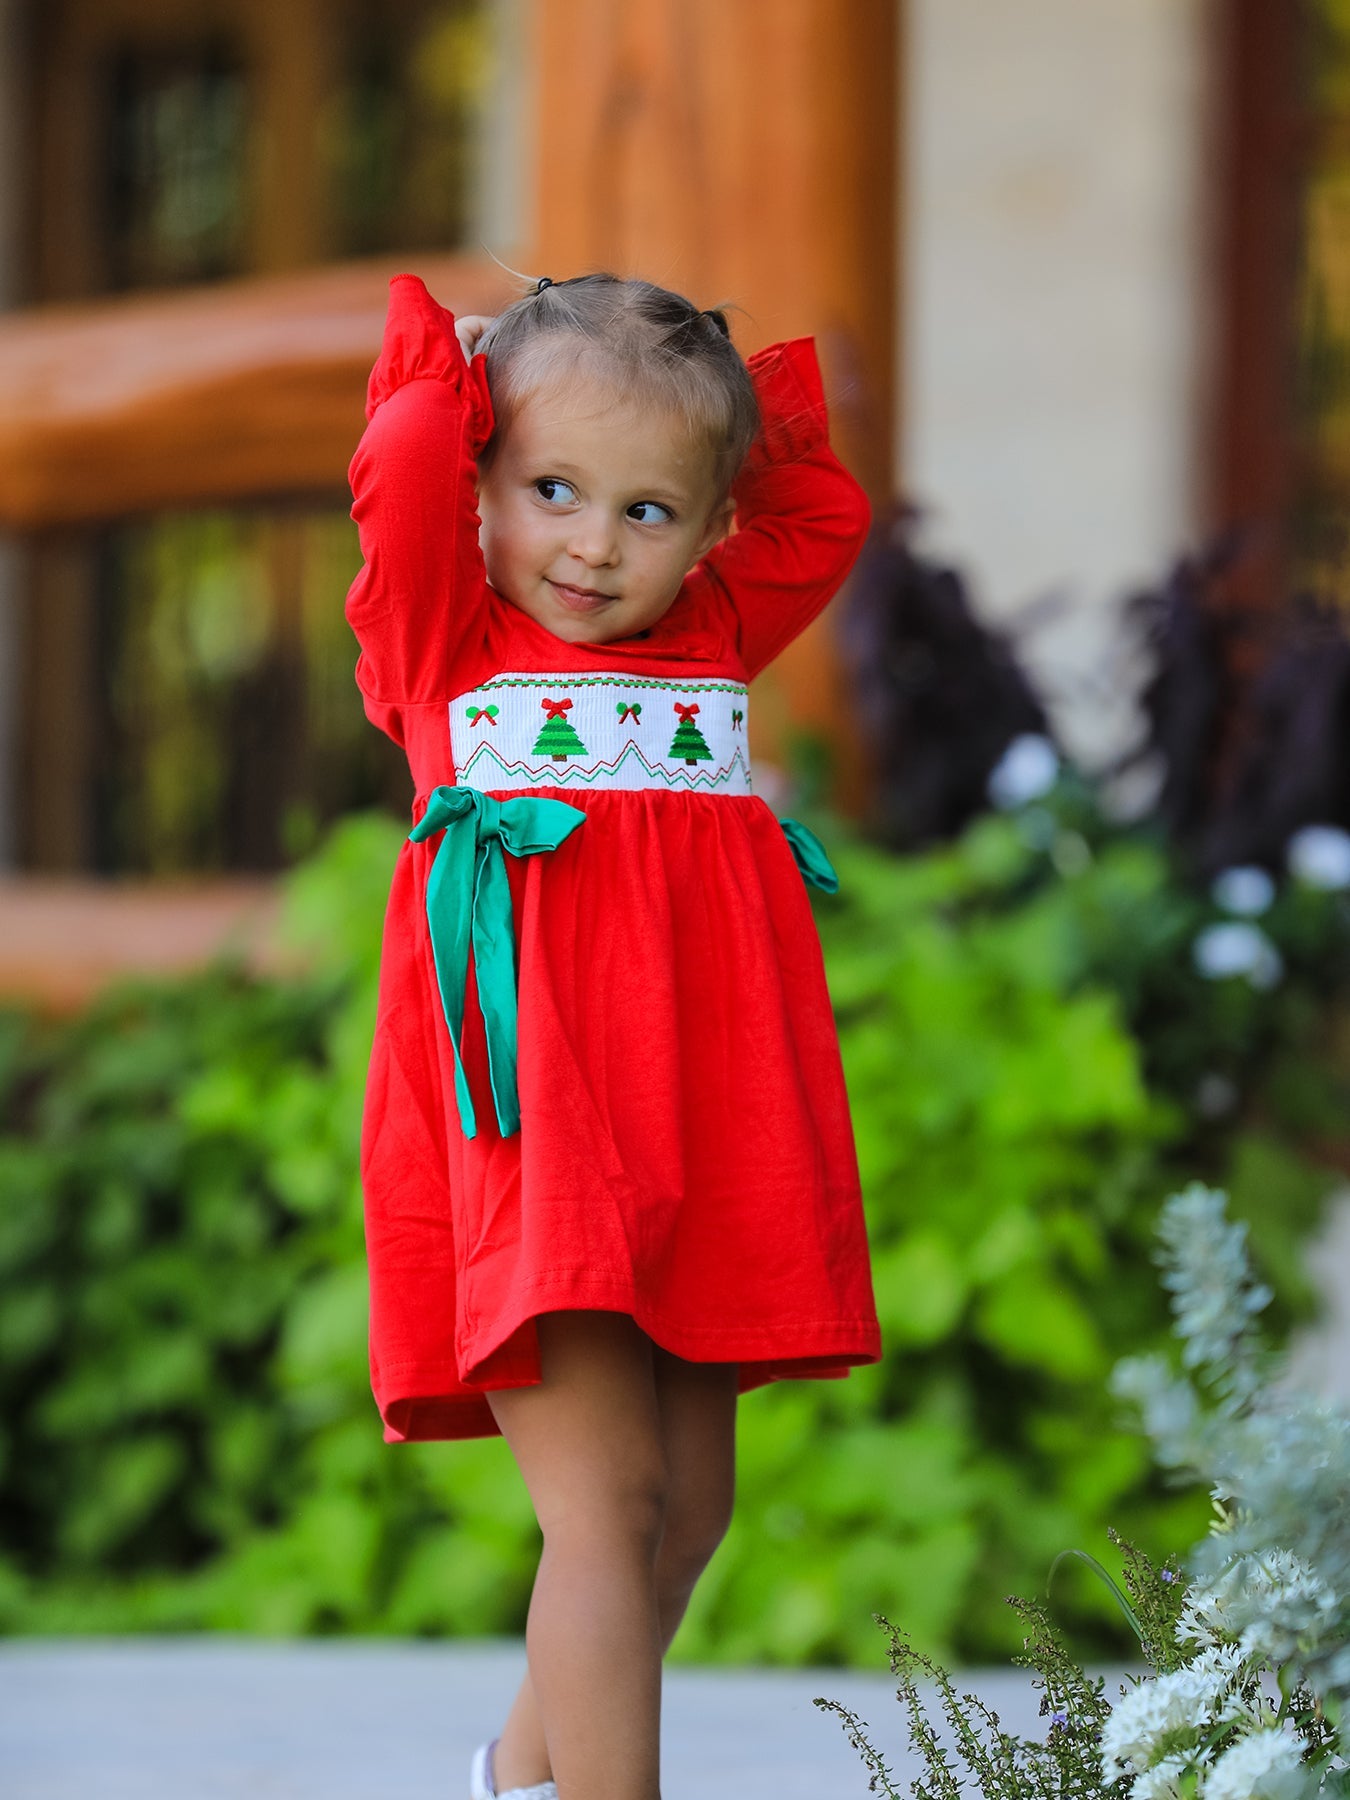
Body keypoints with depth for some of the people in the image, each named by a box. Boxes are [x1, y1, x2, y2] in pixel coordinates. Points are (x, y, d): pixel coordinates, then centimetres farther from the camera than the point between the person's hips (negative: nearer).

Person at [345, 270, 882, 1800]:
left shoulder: (708, 642, 15)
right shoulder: (447, 645, 0)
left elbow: (824, 516, 18)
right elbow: (402, 476, -15)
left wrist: (737, 410, 13)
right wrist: (451, 367, 2)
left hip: (694, 1146, 6)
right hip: (527, 1141, -6)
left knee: (689, 1499, 14)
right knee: (605, 1503, -13)